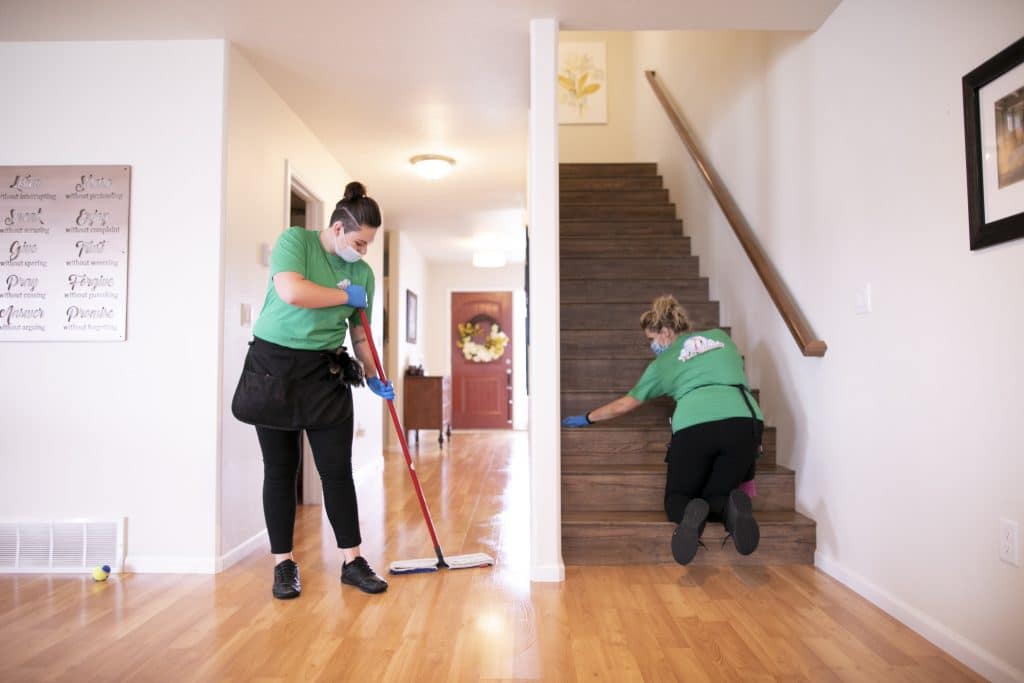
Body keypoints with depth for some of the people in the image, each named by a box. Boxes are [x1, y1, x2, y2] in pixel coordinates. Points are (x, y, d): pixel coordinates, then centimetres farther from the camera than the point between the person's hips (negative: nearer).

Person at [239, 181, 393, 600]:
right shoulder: (294, 241, -6)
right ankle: (283, 564, 18)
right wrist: (346, 295, -12)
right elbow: (291, 291, -24)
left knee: (337, 471, 1)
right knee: (280, 471, 5)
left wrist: (374, 378, -2)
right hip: (273, 366, -2)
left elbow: (359, 334, 9)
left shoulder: (363, 273, 5)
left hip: (326, 375, 3)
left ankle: (352, 561, 14)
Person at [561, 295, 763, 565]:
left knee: (676, 500, 16)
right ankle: (733, 509, -20)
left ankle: (692, 514, -22)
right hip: (746, 421, 3)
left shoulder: (662, 363, 21)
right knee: (716, 495, 18)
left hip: (694, 424, -2)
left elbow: (623, 405, 30)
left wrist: (586, 418, 44)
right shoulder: (720, 336, 27)